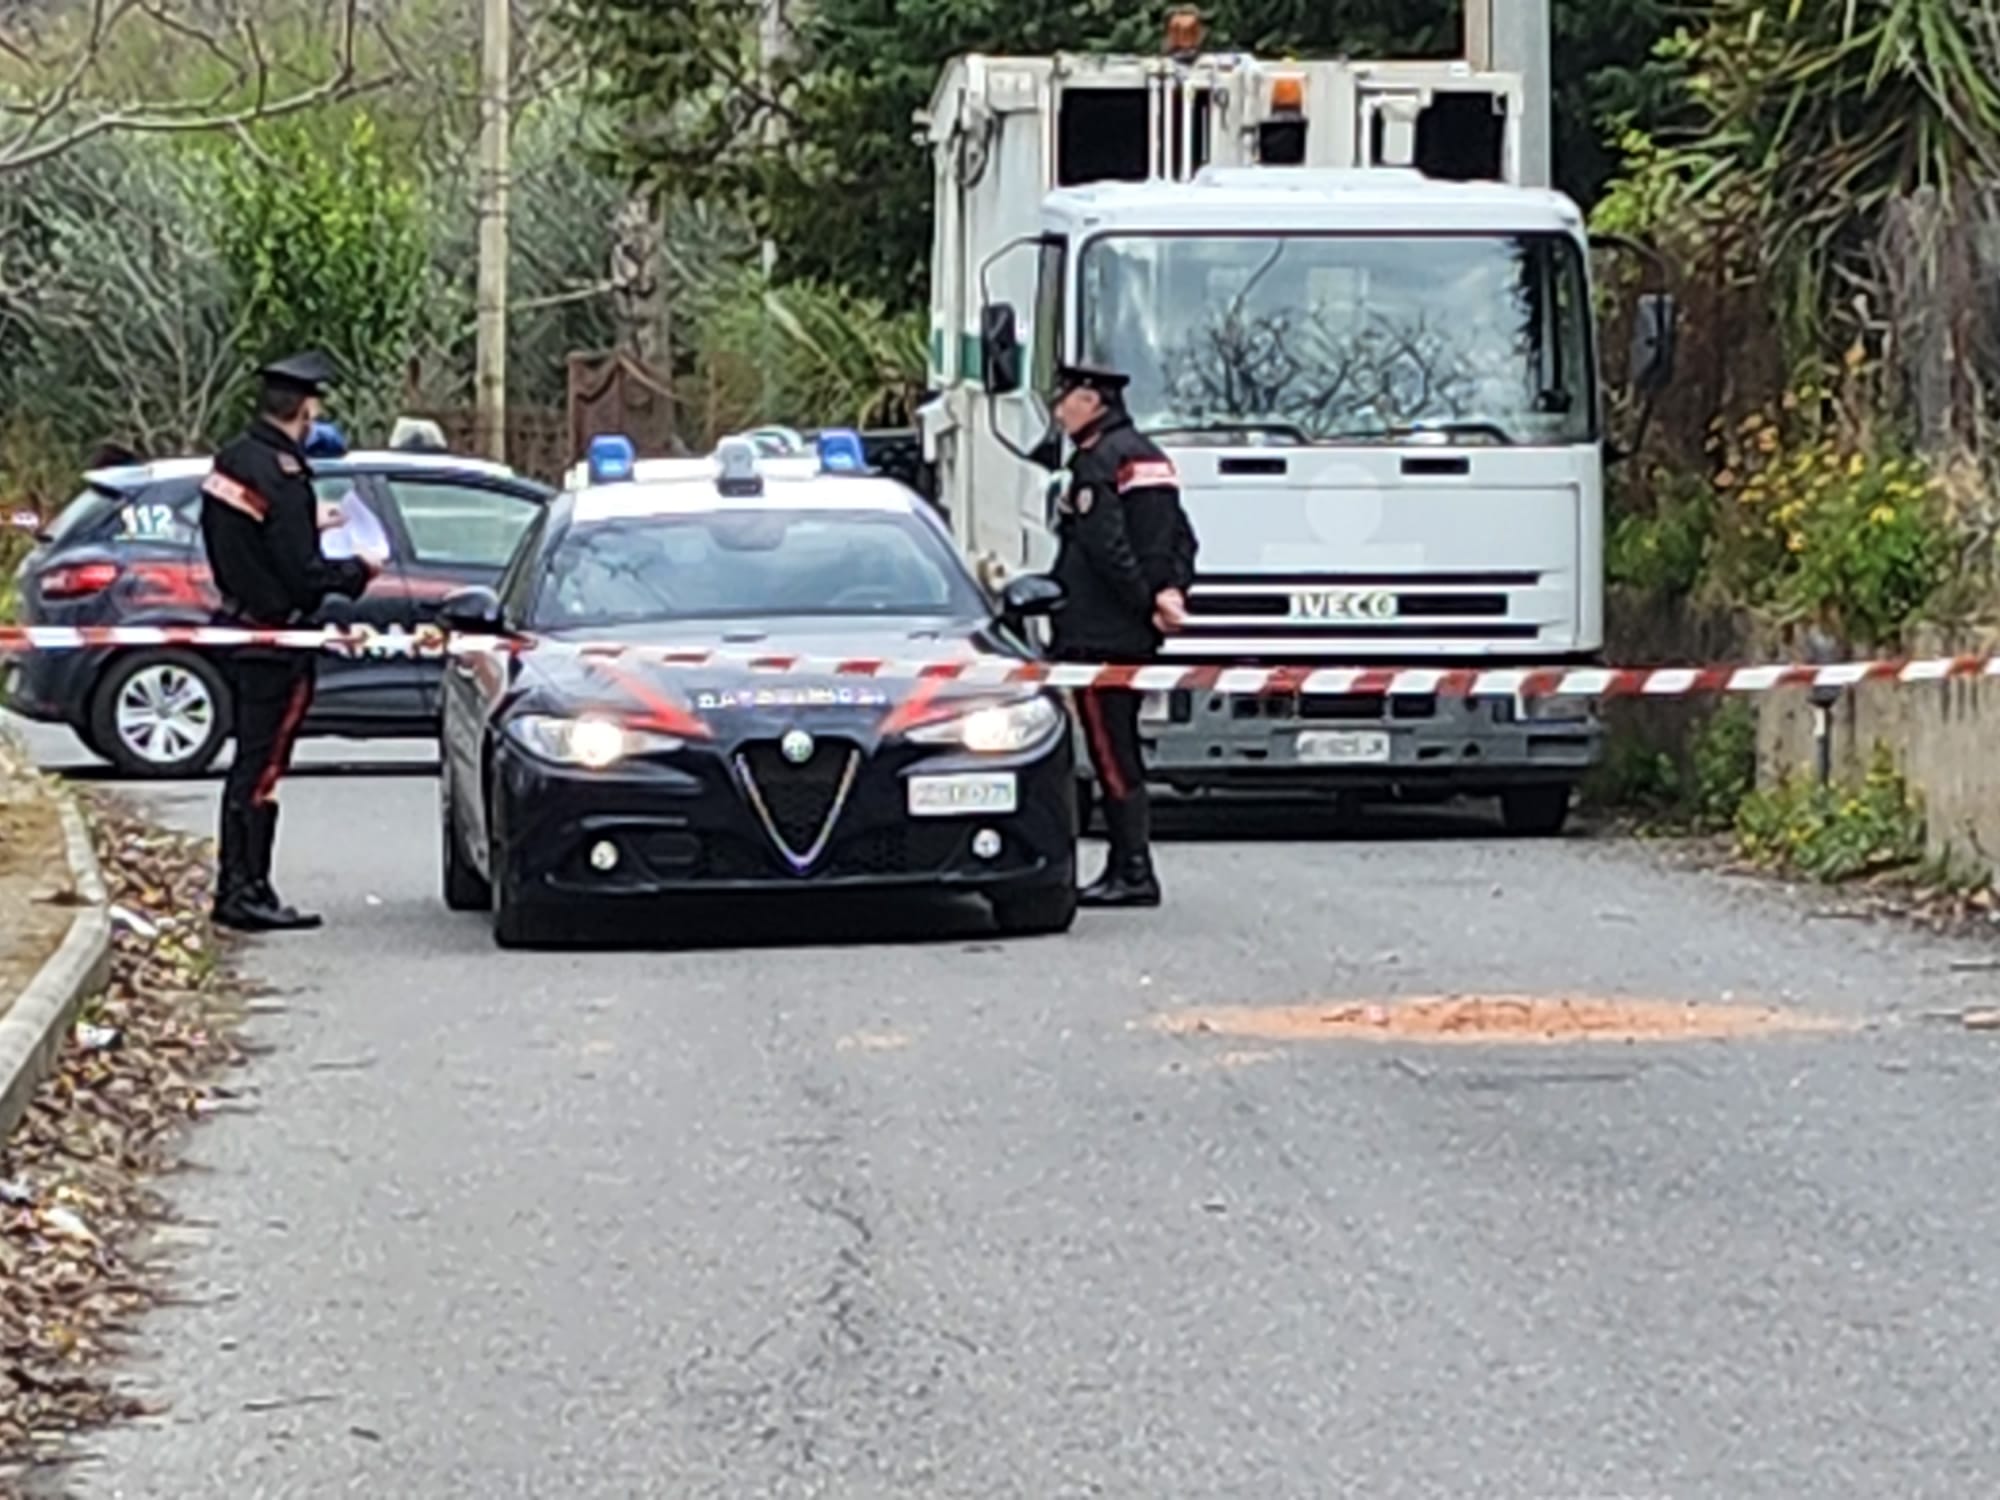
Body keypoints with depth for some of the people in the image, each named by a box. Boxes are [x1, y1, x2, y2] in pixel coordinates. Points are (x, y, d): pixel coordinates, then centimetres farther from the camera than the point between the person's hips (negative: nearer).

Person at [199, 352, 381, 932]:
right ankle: (247, 893, -1)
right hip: (275, 640, -9)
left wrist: (308, 525, 19)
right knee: (262, 769, -4)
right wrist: (358, 570, -6)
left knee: (249, 764, 16)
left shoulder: (229, 462, 7)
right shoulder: (282, 477, -22)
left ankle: (234, 885, 22)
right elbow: (303, 575, -22)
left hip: (238, 629, 9)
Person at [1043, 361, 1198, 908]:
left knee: (1111, 754, -9)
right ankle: (1128, 867, 15)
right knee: (1122, 752, 13)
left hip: (1098, 633, -10)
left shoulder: (1098, 462, -12)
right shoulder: (1149, 455, 18)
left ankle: (1134, 873, -11)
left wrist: (1147, 599, -15)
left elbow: (1108, 548, -20)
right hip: (1136, 636, 10)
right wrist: (1169, 591, 2)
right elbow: (1182, 538, 15)